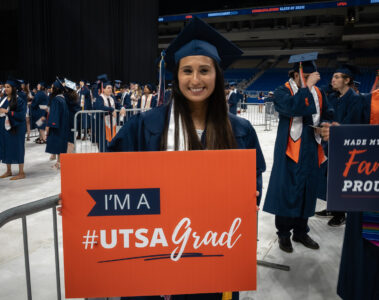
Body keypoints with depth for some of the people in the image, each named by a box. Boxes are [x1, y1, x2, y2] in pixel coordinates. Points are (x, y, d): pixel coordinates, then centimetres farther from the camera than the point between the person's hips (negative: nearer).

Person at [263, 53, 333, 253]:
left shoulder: (318, 93, 10)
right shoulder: (282, 92, -7)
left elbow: (326, 116, 16)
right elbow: (292, 108, -27)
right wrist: (307, 86, -21)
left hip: (310, 151, 6)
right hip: (290, 150, -5)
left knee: (307, 190, 11)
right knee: (286, 191, 0)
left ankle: (301, 232, 27)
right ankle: (284, 234, 15)